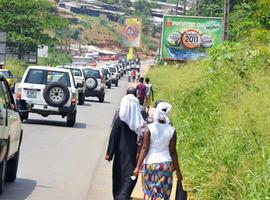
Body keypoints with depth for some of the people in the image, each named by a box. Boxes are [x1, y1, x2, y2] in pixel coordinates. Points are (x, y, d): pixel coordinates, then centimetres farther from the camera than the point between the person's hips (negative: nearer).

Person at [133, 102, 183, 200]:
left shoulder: (149, 128, -8)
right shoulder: (171, 130, -3)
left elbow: (144, 149, -11)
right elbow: (173, 152, -2)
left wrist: (138, 167, -10)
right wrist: (178, 171, 5)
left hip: (149, 164, -1)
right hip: (166, 165, 1)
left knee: (149, 192, 14)